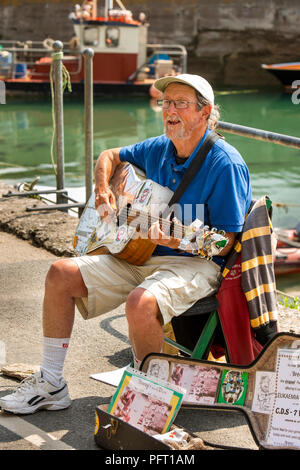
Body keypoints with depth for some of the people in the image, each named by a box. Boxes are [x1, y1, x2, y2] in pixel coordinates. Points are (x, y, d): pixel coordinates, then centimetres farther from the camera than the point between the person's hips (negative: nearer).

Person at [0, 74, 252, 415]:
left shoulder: (225, 163, -16)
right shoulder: (157, 149, 6)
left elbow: (224, 243, -18)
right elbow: (110, 156, 25)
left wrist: (182, 241, -36)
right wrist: (102, 189, 5)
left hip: (197, 262, -8)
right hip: (140, 255, 8)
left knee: (140, 303, -38)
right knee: (61, 274, -3)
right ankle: (50, 384, 4)